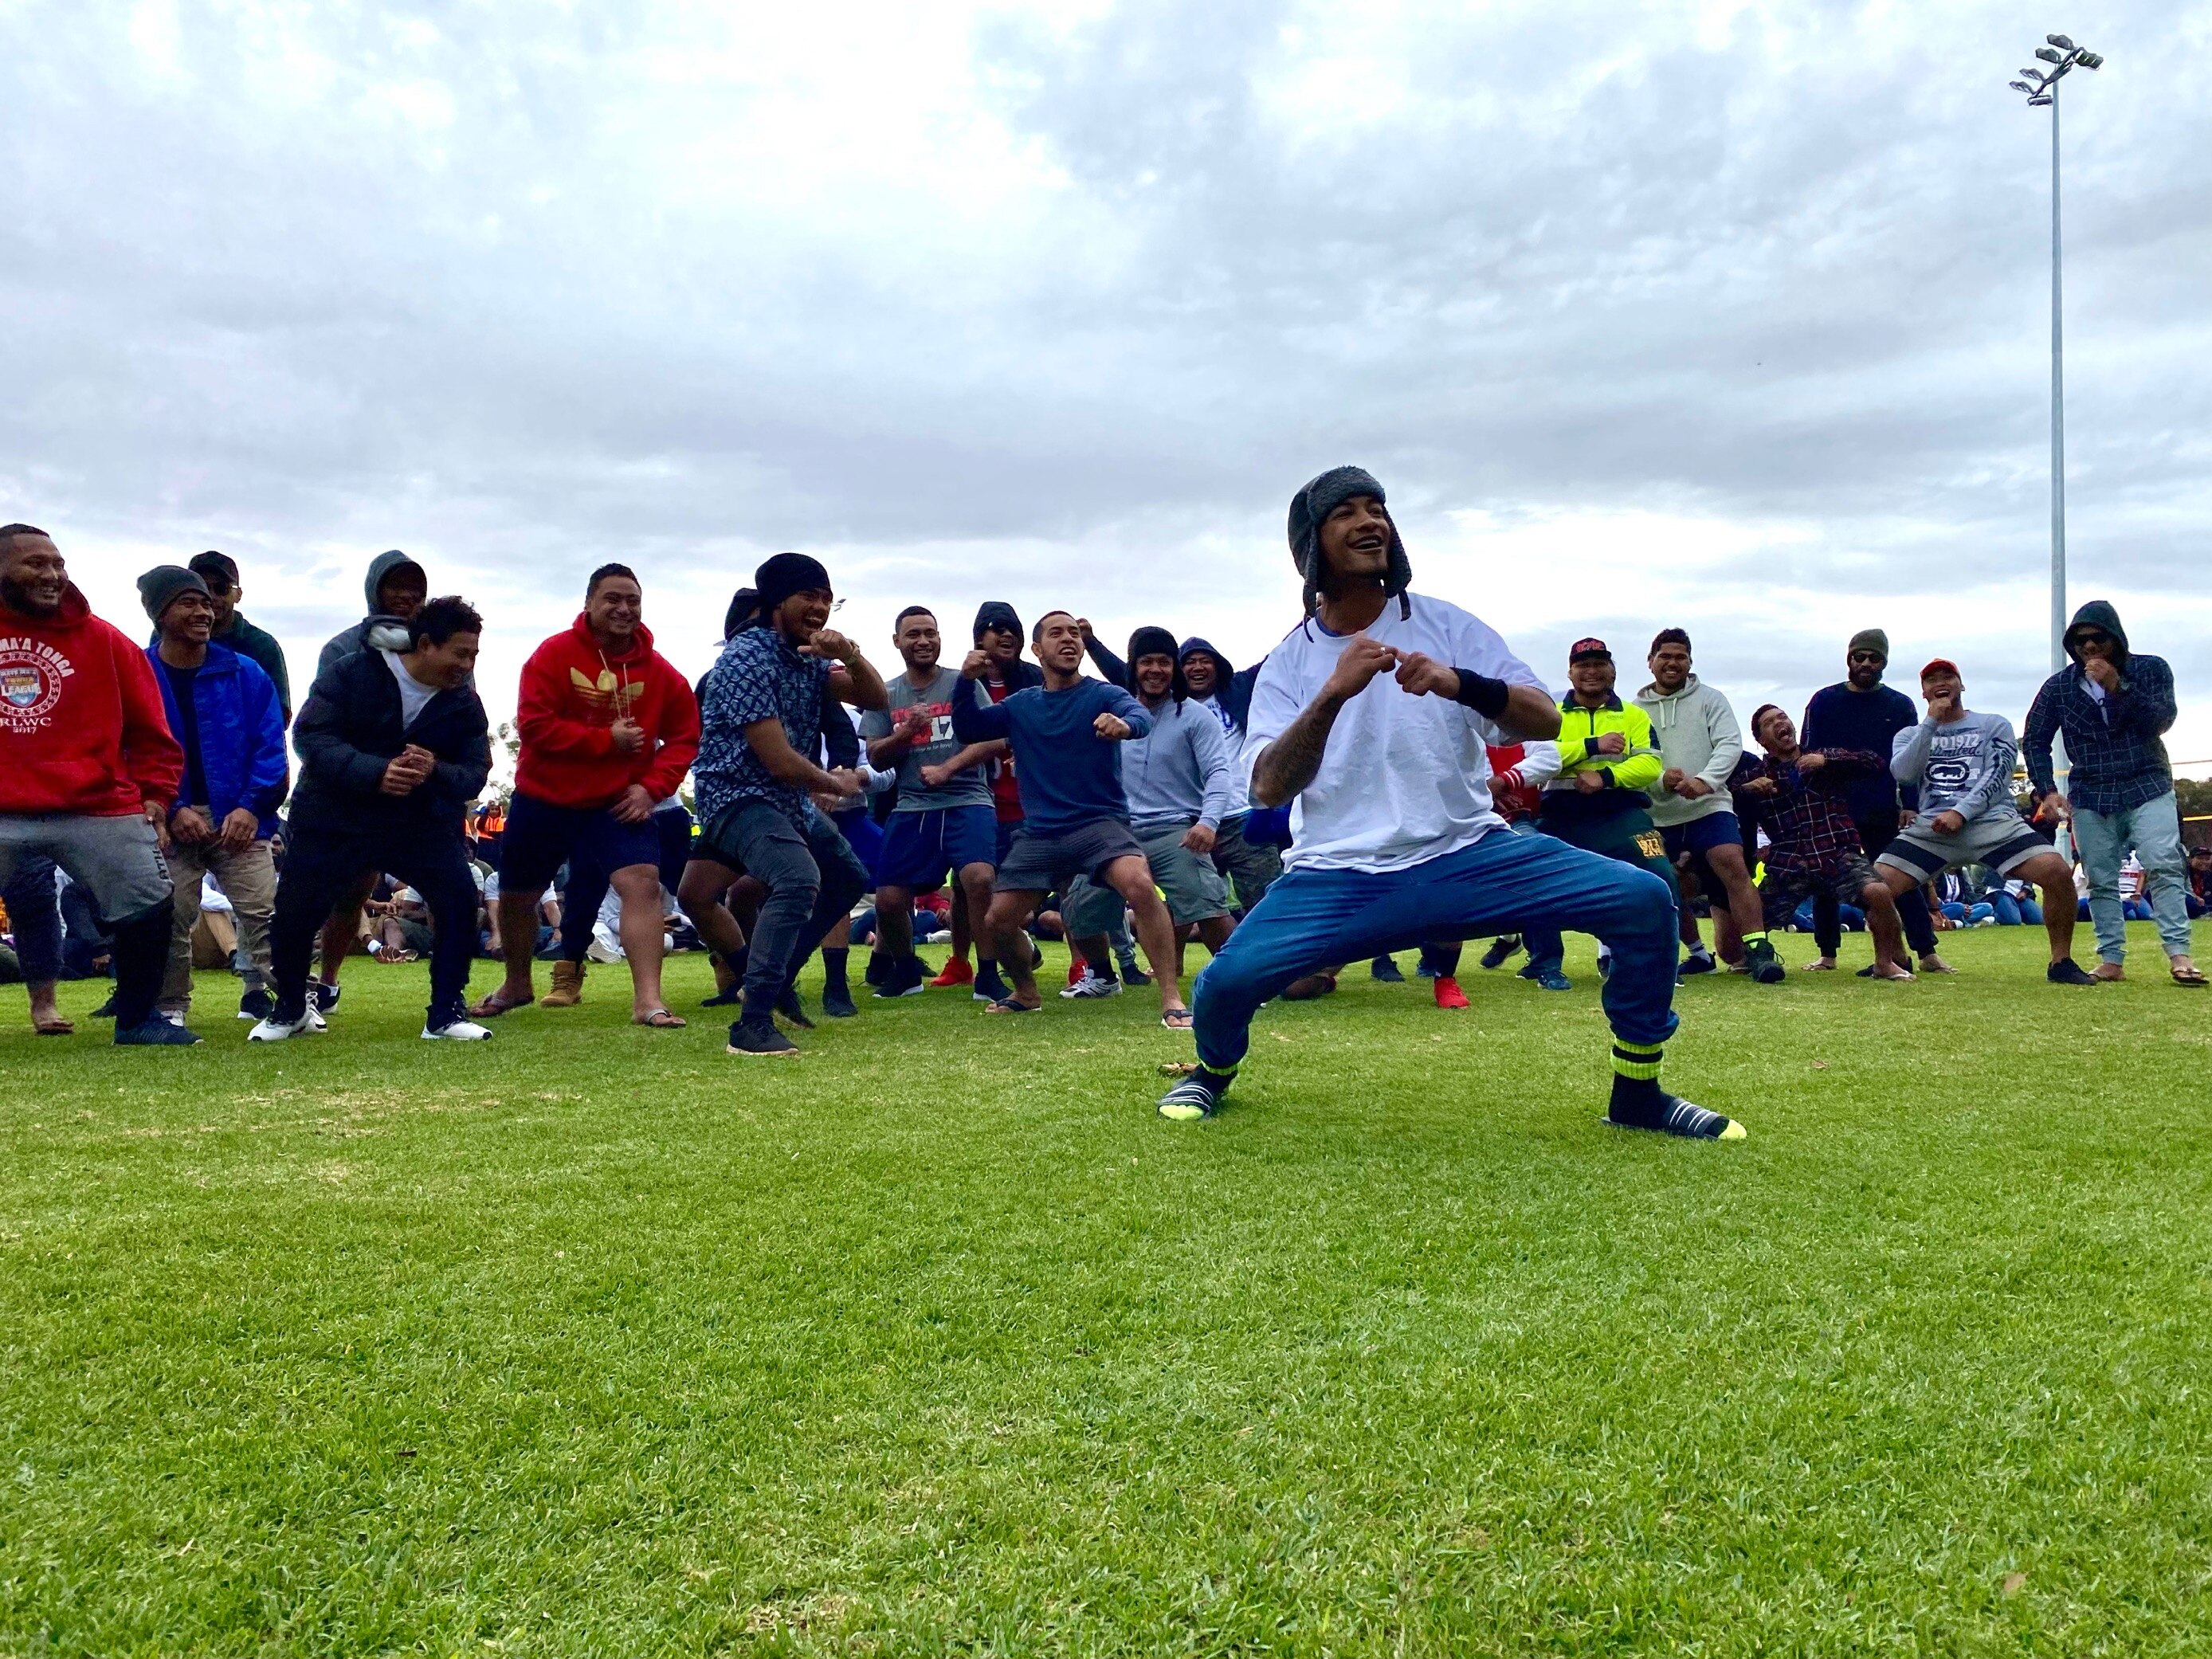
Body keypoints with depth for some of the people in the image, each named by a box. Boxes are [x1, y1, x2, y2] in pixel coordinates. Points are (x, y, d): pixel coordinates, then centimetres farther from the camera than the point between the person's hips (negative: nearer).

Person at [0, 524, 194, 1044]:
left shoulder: (102, 640, 4)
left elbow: (150, 731, 9)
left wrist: (154, 797, 4)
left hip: (99, 810, 1)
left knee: (149, 906, 1)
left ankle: (137, 1018, 19)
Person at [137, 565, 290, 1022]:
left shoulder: (245, 674, 4)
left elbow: (270, 745, 2)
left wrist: (251, 807, -11)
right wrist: (173, 810, -13)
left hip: (239, 817, 1)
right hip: (170, 819, 0)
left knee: (265, 911, -7)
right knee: (169, 920, 1)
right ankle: (170, 1009, 15)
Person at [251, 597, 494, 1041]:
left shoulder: (464, 702, -2)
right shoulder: (350, 674, -10)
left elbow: (474, 774, -5)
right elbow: (309, 736, -18)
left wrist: (434, 771, -29)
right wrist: (375, 772, -32)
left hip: (421, 821, 2)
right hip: (333, 819, -2)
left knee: (460, 897, -14)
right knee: (294, 911, -1)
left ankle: (446, 1013, 0)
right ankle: (291, 1010, 26)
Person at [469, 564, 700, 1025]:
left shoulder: (660, 672, -4)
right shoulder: (554, 654, -10)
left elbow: (684, 737, 1)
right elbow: (533, 724, -17)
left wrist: (651, 786, -13)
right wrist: (607, 740, -22)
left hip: (619, 804, 0)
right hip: (543, 799, 0)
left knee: (643, 883, -20)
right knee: (516, 896, 14)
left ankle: (648, 1000, -20)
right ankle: (517, 984, 40)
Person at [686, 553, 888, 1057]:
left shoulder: (809, 655, 6)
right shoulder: (748, 659, -20)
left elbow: (875, 699, 4)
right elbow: (779, 761, -24)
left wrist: (850, 656, -17)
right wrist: (837, 784, -5)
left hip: (789, 800, 10)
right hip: (738, 796, -10)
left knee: (849, 879, 22)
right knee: (799, 879, -33)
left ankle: (775, 984, 31)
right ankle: (752, 1024, -31)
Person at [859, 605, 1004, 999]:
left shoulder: (962, 683, 3)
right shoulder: (886, 694, 13)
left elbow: (993, 739, -4)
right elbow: (876, 757, 9)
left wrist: (947, 768, -16)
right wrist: (906, 731, -11)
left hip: (966, 800, -3)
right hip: (911, 807, 3)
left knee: (979, 877, -27)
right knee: (889, 899, -2)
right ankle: (906, 970, 27)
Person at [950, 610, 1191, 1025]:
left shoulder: (1103, 695, -3)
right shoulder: (1021, 706, 10)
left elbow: (1142, 716, -23)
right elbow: (967, 729, 6)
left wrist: (1124, 723, -49)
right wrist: (967, 682, -12)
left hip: (1100, 822, -4)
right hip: (1038, 834, 5)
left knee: (1140, 885, -32)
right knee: (996, 924, 2)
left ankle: (1171, 999, -26)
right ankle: (1027, 992, 33)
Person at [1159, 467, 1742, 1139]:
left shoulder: (1448, 625, 4)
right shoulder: (1289, 663, 3)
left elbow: (1546, 722, -5)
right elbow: (1267, 790, -12)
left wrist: (1460, 684, -24)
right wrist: (1334, 692, -27)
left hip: (1469, 859, 1)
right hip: (1337, 881, -1)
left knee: (1646, 900, -15)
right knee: (1227, 979, -25)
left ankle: (1637, 1095, 7)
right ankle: (1213, 1074, 13)